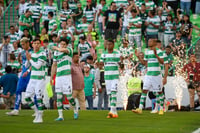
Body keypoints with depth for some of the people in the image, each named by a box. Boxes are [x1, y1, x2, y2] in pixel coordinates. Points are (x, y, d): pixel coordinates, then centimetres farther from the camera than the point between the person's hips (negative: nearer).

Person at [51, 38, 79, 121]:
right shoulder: (56, 53, 15)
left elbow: (63, 50, -25)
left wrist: (56, 48, -4)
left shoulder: (69, 50, -2)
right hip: (58, 76, 5)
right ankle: (60, 116, 2)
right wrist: (51, 77, 17)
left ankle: (75, 109, 20)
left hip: (66, 76, -5)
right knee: (58, 96, 0)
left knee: (69, 96, -6)